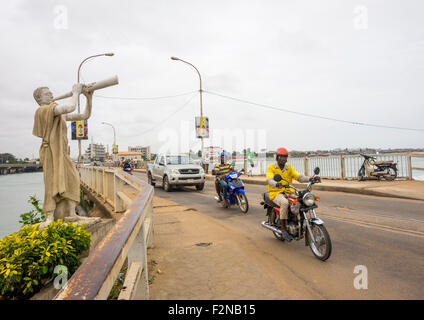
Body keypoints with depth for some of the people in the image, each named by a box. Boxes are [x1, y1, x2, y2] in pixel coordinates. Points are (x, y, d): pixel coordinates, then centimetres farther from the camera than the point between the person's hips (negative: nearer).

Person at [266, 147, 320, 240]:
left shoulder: (289, 168, 11)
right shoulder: (271, 168, -2)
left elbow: (299, 177, -2)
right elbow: (269, 180, -20)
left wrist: (310, 179, -21)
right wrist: (276, 184, -44)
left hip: (289, 192, 5)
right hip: (276, 193, -5)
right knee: (285, 203, -37)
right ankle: (283, 229, -24)